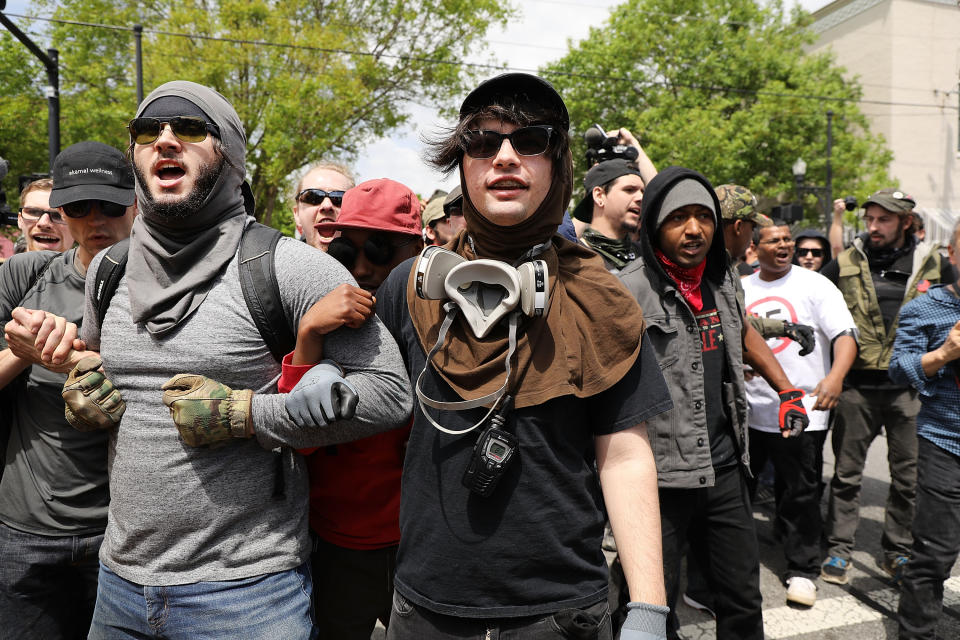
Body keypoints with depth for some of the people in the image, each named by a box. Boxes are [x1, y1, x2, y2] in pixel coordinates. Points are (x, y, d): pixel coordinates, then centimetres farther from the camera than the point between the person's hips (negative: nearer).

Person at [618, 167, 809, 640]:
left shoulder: (720, 280, 8)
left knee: (743, 601, 19)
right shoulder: (631, 289, -15)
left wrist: (787, 391, 22)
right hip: (662, 476, -6)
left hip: (725, 465, 7)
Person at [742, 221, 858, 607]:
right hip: (748, 408, 4)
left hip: (801, 410, -3)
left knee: (800, 494, 4)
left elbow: (846, 335, -12)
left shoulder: (814, 285, -3)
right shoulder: (740, 289, 8)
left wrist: (835, 376, -28)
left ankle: (802, 570, 21)